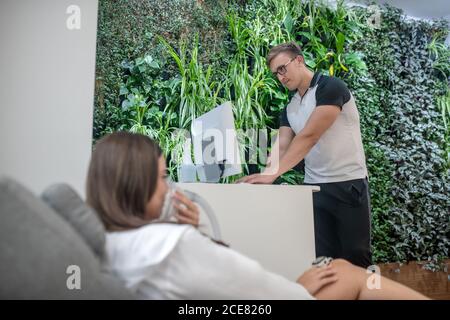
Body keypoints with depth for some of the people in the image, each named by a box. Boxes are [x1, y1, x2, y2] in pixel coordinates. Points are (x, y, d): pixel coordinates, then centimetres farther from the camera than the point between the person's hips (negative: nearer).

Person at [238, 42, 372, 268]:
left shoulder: (330, 87, -11)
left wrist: (273, 173, -29)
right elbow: (281, 147, 2)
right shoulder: (289, 109, 12)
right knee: (322, 258, 6)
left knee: (356, 257, 3)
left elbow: (309, 137, -22)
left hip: (348, 184, -6)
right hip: (313, 187, 6)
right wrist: (263, 175, -15)